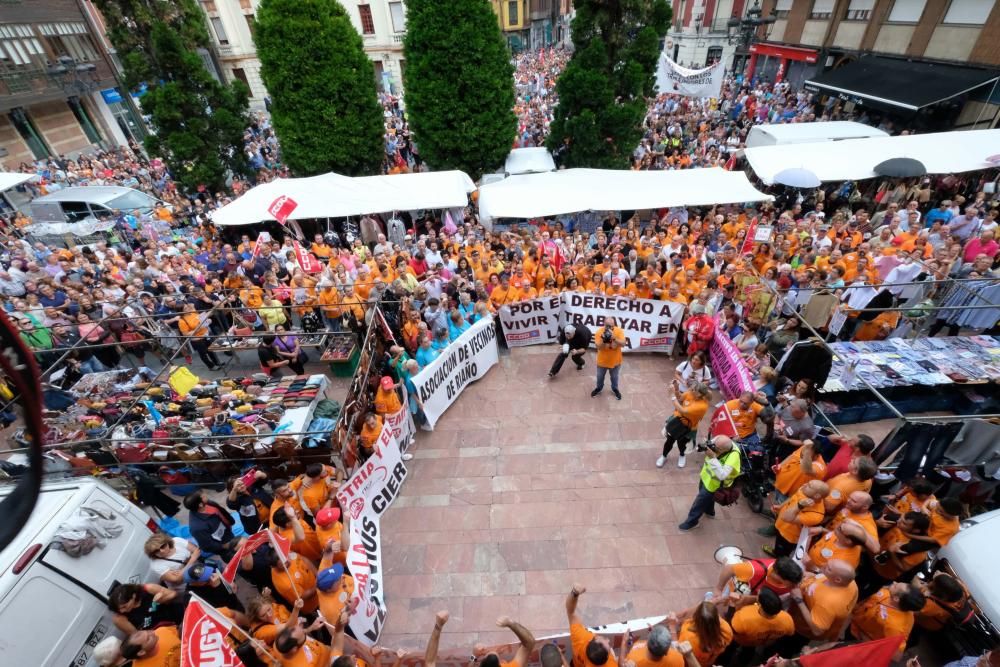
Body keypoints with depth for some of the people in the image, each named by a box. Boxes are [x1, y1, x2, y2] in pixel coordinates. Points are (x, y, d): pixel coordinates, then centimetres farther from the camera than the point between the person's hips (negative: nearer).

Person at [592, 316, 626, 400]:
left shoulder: (619, 331, -19)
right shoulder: (599, 332, -22)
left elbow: (623, 344, -26)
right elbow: (598, 347, -24)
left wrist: (614, 338, -39)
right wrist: (604, 340, -42)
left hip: (615, 361, 0)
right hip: (602, 361, 0)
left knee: (614, 377, 24)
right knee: (600, 376, 22)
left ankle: (615, 389, 50)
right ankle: (599, 388, 50)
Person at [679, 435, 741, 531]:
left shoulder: (733, 456, -39)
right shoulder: (718, 440, -24)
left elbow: (722, 475, -45)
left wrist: (713, 458, -51)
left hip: (714, 483, -6)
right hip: (707, 475, 6)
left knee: (701, 500, 11)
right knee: (707, 495, 33)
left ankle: (691, 521, 35)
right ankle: (709, 511, 62)